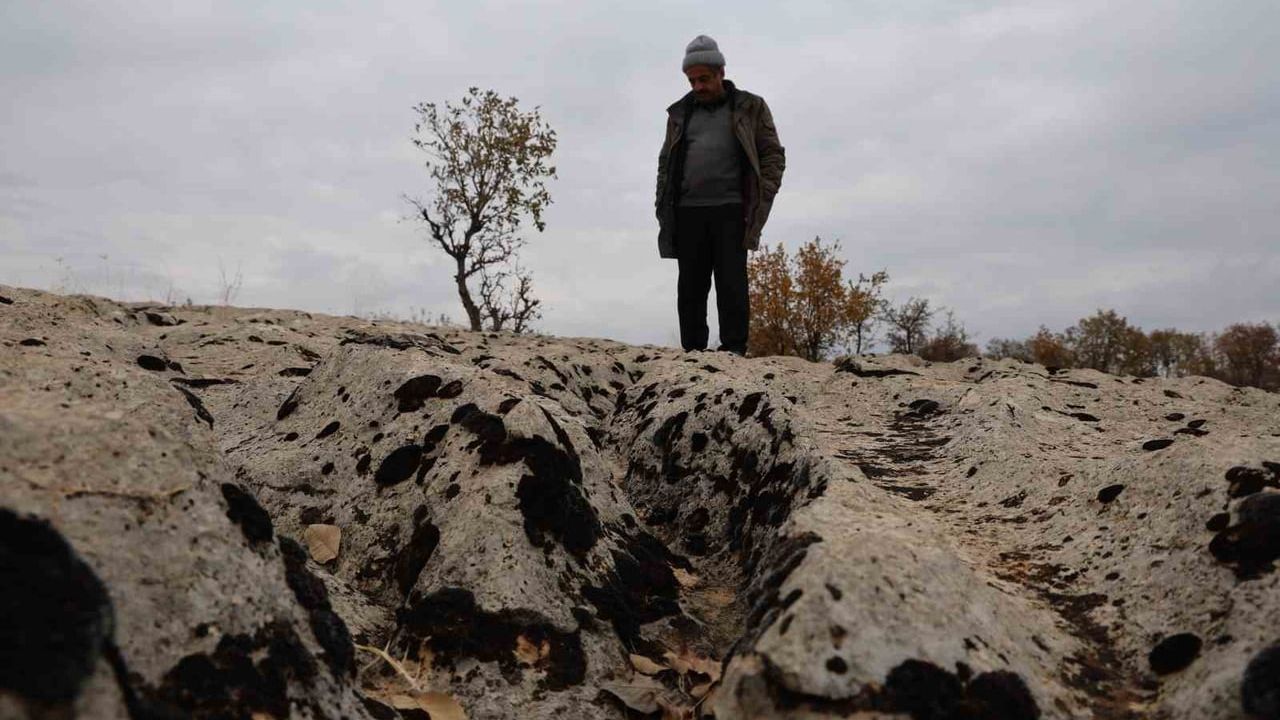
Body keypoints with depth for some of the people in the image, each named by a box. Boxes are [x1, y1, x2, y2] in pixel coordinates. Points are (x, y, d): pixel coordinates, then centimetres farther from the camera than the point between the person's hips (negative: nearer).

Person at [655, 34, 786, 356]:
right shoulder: (680, 113, 19)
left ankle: (734, 350, -8)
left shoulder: (750, 108, 11)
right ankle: (692, 352, 5)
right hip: (688, 212, 3)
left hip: (731, 210, -3)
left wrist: (762, 196, -6)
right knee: (690, 287, 2)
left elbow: (773, 155, 8)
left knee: (731, 282, -10)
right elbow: (666, 162, 21)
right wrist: (663, 207, 9)